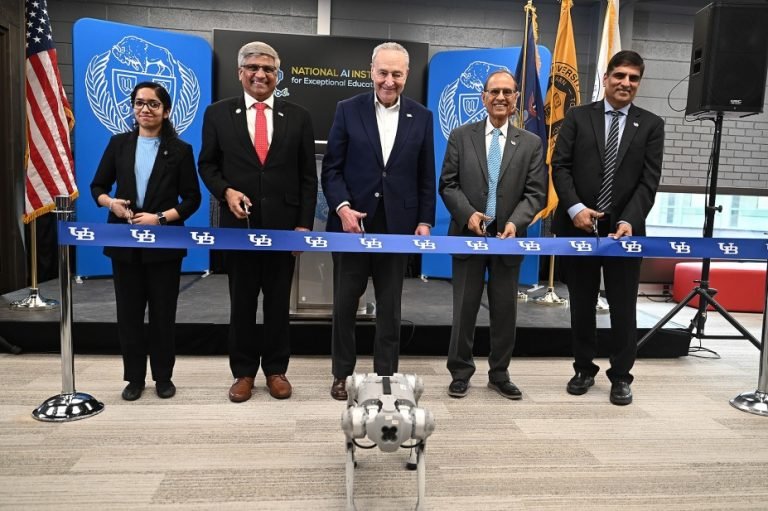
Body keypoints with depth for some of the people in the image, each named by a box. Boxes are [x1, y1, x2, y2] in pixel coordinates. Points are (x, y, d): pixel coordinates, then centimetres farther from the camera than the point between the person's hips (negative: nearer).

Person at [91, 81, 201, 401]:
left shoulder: (180, 150, 0)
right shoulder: (118, 144, 8)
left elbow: (192, 199, -2)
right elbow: (97, 186, 11)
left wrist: (160, 217, -15)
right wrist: (110, 202, -11)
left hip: (164, 244, -2)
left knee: (163, 313, 7)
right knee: (128, 312, 8)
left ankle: (163, 377, 21)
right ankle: (134, 377, 22)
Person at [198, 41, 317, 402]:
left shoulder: (298, 117, 5)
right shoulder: (218, 114, 4)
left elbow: (307, 176, 3)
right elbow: (207, 164, 9)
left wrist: (304, 224, -4)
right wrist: (226, 191, -12)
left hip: (284, 225, 0)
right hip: (239, 224, 0)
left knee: (279, 302, 9)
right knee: (241, 302, 10)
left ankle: (276, 369, 24)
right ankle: (243, 371, 24)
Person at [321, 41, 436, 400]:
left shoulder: (421, 117, 6)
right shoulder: (348, 110, 2)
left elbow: (426, 177, 6)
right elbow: (331, 168, 0)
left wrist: (425, 221, -1)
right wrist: (342, 207, -15)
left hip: (397, 226, 1)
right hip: (352, 222, 0)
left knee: (390, 307, 9)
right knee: (344, 304, 9)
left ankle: (386, 375, 23)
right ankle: (342, 374, 25)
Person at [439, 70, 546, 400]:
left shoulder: (531, 144, 6)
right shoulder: (461, 137, 4)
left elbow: (535, 193, 1)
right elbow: (448, 185, 1)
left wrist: (515, 222, -16)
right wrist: (467, 213, -16)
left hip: (508, 236, 1)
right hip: (468, 234, -1)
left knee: (505, 310, 9)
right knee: (464, 308, 6)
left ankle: (499, 374, 24)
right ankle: (460, 373, 20)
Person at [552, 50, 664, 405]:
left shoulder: (651, 125, 7)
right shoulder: (577, 117, 6)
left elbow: (649, 180, -1)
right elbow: (560, 166, -1)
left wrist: (629, 221, -15)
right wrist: (574, 207, -15)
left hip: (625, 229, 0)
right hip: (578, 227, 0)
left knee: (623, 307, 6)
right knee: (581, 305, 10)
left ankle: (621, 376, 20)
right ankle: (584, 369, 25)